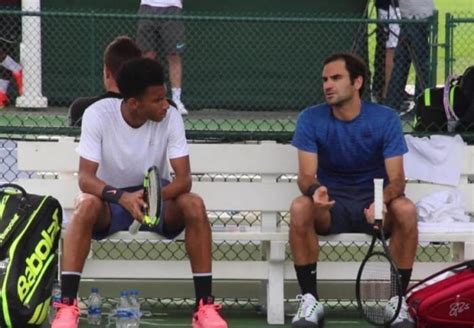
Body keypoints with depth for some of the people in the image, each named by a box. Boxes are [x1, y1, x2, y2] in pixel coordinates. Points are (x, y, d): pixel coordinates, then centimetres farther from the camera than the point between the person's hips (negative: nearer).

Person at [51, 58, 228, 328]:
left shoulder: (170, 118, -15)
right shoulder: (98, 115, -19)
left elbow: (184, 178, -19)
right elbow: (86, 178, -24)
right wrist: (122, 197, -44)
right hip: (112, 199, -1)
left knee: (194, 205, -30)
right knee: (87, 205, -36)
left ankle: (205, 306, -25)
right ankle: (67, 306, -36)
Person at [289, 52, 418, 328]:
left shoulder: (385, 119, -8)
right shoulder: (311, 119, -5)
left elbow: (397, 179, -14)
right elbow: (306, 175, -12)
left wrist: (382, 200, -37)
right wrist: (315, 190, -37)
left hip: (373, 203, 0)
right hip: (331, 205, 0)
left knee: (406, 210, -33)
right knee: (299, 208, -33)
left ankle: (398, 300, -19)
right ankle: (310, 300, -23)